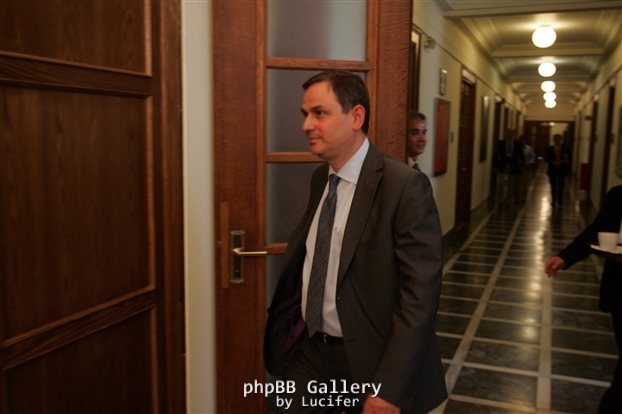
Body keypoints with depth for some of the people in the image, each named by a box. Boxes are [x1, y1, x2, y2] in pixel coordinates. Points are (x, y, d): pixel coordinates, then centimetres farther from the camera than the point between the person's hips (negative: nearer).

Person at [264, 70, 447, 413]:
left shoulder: (405, 186, -18)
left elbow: (420, 293, -20)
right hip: (310, 350, 6)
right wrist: (287, 323, 6)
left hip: (368, 360, -5)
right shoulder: (319, 178, 4)